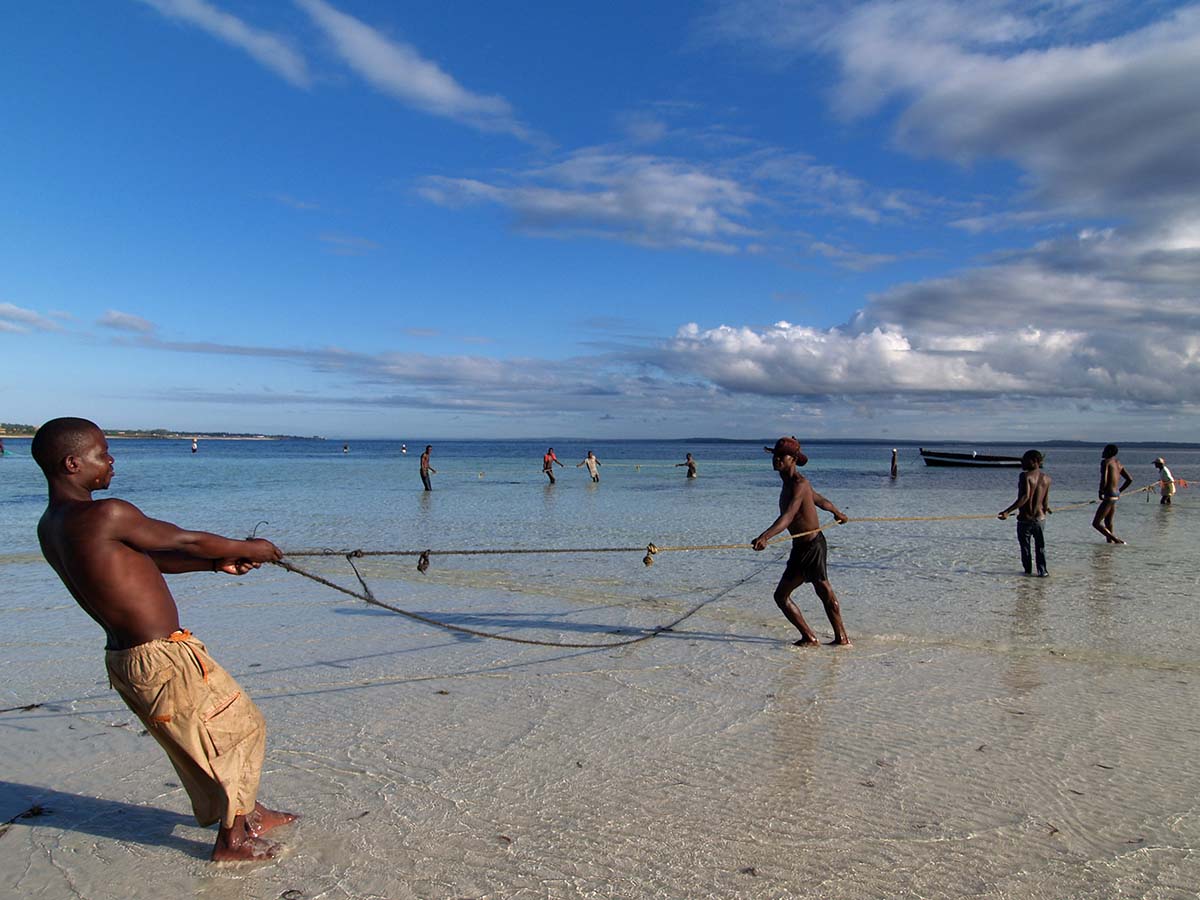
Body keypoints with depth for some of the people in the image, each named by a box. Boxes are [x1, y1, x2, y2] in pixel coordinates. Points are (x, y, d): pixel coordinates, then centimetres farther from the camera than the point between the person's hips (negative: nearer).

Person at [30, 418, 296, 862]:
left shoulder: (51, 526, 8)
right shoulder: (105, 515, -23)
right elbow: (187, 542, -14)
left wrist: (217, 563, 12)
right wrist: (248, 548, 3)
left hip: (123, 658, 9)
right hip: (163, 659, -9)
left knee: (199, 741, 25)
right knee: (240, 727, 10)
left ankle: (249, 812, 41)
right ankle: (232, 839, 20)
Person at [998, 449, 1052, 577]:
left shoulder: (1025, 475, -16)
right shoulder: (1046, 478, 1)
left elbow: (1025, 496, -28)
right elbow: (1045, 501, 4)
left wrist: (1007, 511, -32)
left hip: (1025, 518, -4)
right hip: (1040, 518, 4)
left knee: (1025, 547, 13)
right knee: (1040, 547, 16)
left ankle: (1028, 570, 21)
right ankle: (1042, 571, 13)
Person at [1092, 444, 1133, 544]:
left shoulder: (1105, 462, -12)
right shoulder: (1118, 463, 14)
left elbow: (1104, 480, -22)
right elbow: (1130, 480, 19)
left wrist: (1100, 493, -7)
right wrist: (1119, 491, 21)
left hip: (1109, 496, -9)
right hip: (1116, 495, 9)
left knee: (1096, 523, -7)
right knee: (1108, 522, 19)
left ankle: (1117, 540, -13)